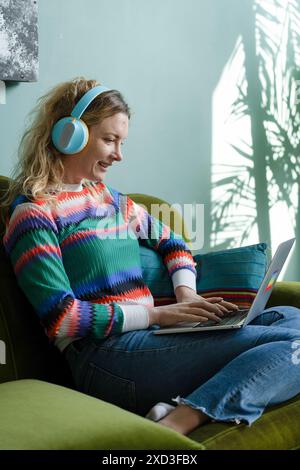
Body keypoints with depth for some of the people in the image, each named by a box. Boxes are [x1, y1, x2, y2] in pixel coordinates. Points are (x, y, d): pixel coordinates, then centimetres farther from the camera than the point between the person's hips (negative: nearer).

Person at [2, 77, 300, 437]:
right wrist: (155, 315, -15)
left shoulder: (109, 198, 21)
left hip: (150, 338, 9)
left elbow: (170, 241, 27)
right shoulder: (34, 212, -4)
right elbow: (61, 318, -13)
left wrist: (186, 293, 6)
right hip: (105, 356, -9)